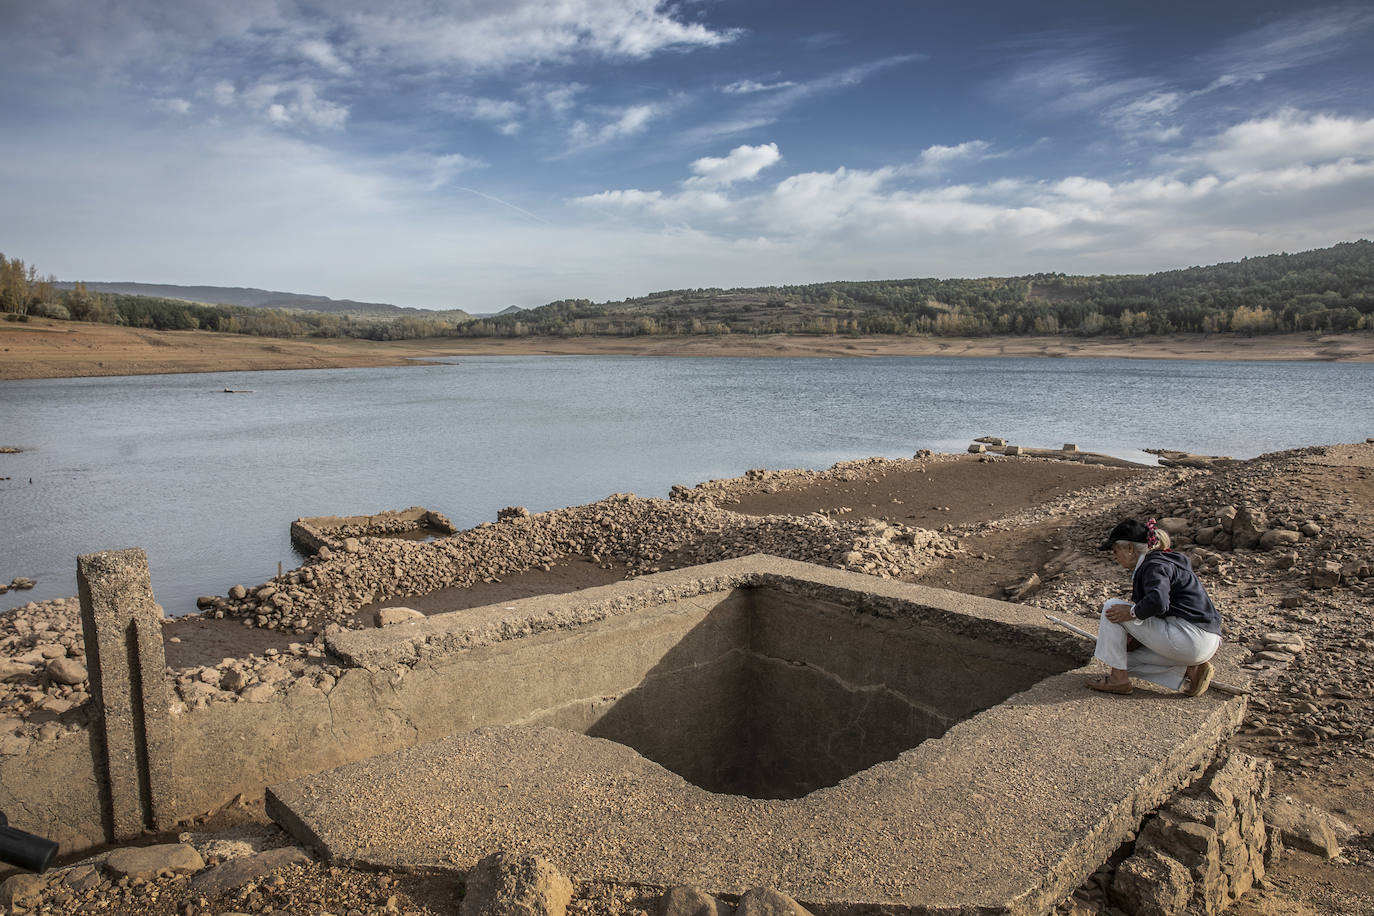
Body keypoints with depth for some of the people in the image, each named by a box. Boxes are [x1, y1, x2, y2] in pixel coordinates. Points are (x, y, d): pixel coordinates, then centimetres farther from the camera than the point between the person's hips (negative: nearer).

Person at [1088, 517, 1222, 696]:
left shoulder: (1154, 566, -13)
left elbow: (1157, 602, -34)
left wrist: (1132, 612, -17)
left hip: (1189, 639, -10)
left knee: (1112, 607, -7)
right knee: (1126, 657, 18)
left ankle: (1118, 678, -5)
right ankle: (1191, 670, 6)